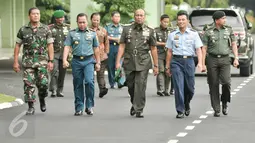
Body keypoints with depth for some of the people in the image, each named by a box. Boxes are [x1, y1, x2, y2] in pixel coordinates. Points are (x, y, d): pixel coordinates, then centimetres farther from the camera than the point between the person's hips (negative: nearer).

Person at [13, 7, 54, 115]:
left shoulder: (46, 29, 3)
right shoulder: (23, 30, 5)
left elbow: (50, 46, 2)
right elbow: (17, 46, 8)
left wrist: (51, 61, -6)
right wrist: (15, 62, 3)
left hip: (42, 61, -1)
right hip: (28, 61, 1)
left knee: (43, 83, -8)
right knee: (29, 84, -2)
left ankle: (42, 99, 21)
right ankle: (31, 107, 5)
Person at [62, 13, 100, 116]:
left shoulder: (92, 33, 11)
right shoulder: (72, 33, 7)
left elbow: (96, 49, 16)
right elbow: (67, 47, 1)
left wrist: (98, 62, 15)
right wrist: (64, 60, -12)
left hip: (89, 61, -1)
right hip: (76, 61, 1)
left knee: (89, 81, -19)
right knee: (78, 85, 6)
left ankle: (89, 106, -8)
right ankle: (79, 108, 14)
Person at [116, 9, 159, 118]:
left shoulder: (149, 31, 7)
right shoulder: (127, 30, 8)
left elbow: (153, 49, 8)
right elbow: (122, 46, 5)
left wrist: (156, 65, 5)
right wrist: (118, 61, -4)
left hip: (143, 63, -2)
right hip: (129, 63, 2)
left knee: (140, 86, -9)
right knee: (130, 86, 9)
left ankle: (139, 110, -6)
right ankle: (134, 104, 33)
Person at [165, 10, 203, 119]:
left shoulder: (193, 34, 7)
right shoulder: (172, 35, 10)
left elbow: (198, 49, 2)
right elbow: (169, 52, 13)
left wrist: (200, 62, -13)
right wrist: (167, 66, 11)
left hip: (189, 61, 0)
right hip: (176, 61, 0)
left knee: (190, 87, 4)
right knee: (178, 87, -8)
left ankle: (186, 105, 32)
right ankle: (180, 111, -4)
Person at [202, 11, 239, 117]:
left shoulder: (229, 30, 10)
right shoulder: (208, 32, 2)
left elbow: (234, 44, 13)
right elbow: (204, 48, 2)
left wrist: (236, 58, 1)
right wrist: (203, 64, -3)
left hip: (225, 60, 1)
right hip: (212, 59, -1)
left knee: (226, 82, -15)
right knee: (213, 85, 1)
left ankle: (225, 103, 9)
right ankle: (216, 109, 8)